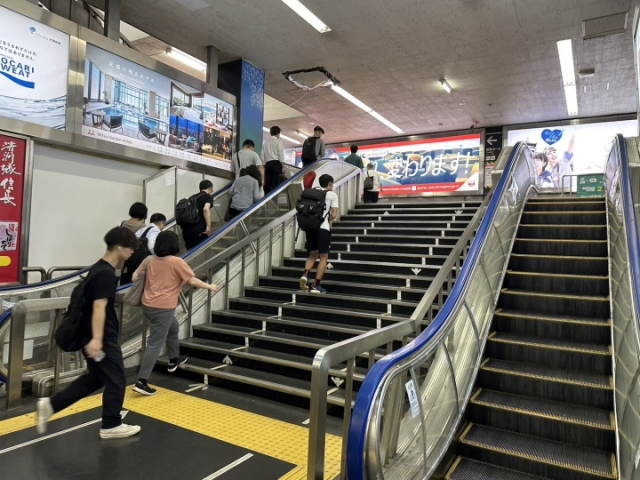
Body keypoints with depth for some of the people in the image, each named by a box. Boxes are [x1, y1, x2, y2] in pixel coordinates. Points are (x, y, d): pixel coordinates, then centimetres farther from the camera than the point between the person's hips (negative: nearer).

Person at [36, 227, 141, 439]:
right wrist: (97, 338, -33)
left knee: (94, 378, 21)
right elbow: (99, 307, -28)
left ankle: (50, 405, 23)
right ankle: (111, 426, 17)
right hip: (104, 338, -10)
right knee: (116, 381, 4)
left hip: (101, 337, 10)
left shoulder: (99, 268, 10)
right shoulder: (106, 273, -21)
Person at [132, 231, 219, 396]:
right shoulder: (176, 261, -12)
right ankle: (141, 382, -4)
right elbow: (193, 281, -11)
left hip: (148, 305, 8)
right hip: (162, 308, -8)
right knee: (155, 344, -4)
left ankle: (173, 360, 45)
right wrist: (210, 286, 2)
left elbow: (136, 275, 14)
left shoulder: (150, 260, 7)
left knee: (173, 328, 30)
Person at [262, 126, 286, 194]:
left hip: (268, 164, 5)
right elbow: (281, 154, -6)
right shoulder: (278, 141, 3)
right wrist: (283, 166, -7)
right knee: (275, 184, -9)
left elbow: (263, 156, 12)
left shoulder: (265, 143, 17)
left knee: (267, 184, 2)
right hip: (276, 163, -5)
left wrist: (264, 166, 16)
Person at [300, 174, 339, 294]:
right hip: (323, 228, -5)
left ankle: (305, 274, -8)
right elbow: (334, 215, -2)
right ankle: (316, 285, 1)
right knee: (323, 257, 5)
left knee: (313, 255, 18)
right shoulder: (332, 195, 4)